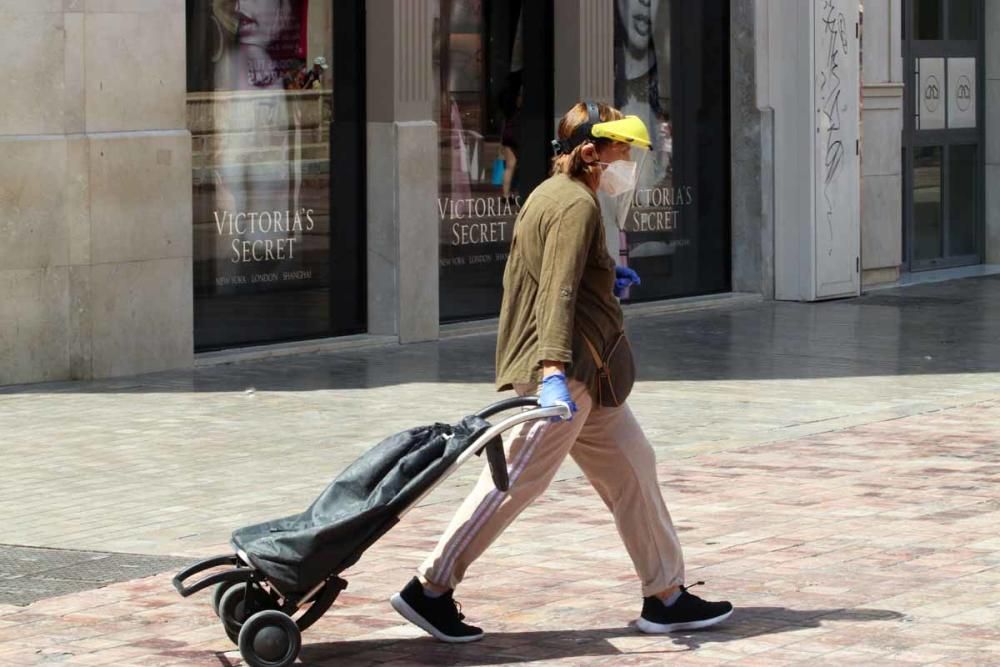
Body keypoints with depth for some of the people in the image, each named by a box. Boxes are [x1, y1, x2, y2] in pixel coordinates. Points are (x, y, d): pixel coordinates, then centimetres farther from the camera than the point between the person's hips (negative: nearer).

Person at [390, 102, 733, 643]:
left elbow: (543, 277, 26)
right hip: (564, 370, -11)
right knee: (517, 480, -9)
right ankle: (429, 590, -5)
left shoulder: (550, 195, 18)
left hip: (582, 375, 11)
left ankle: (665, 597, 16)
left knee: (630, 468, 12)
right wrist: (553, 369, -33)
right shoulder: (577, 205, -13)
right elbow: (558, 294, -24)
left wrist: (603, 281, 22)